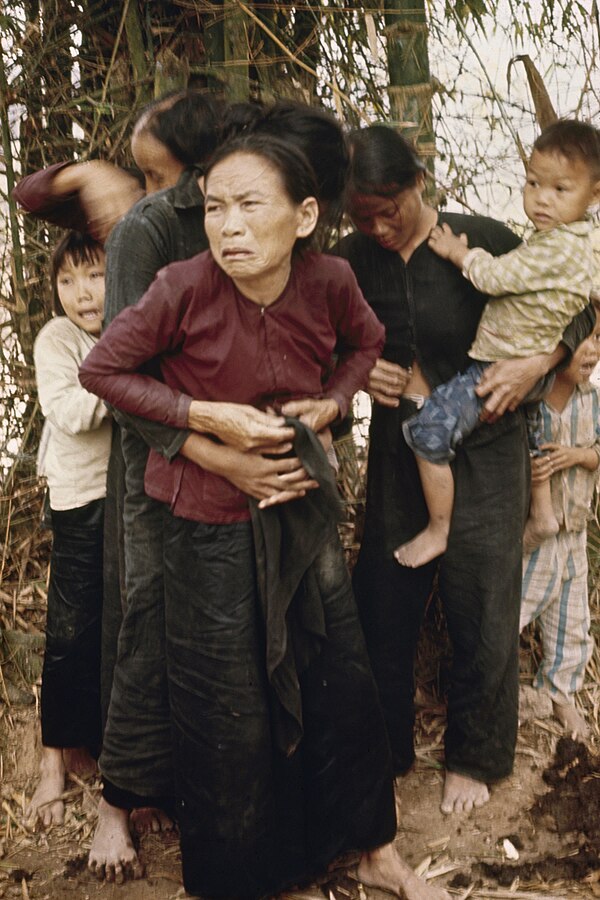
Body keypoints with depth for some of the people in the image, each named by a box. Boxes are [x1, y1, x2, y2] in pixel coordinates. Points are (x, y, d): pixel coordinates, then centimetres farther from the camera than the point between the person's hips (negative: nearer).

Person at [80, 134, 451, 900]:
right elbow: (100, 370, -11)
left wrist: (331, 403, -7)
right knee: (231, 718, 8)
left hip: (301, 510, 4)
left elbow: (366, 342, 10)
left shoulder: (329, 281, -11)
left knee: (343, 685, 13)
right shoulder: (184, 288, -21)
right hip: (210, 525, -3)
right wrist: (205, 417, -19)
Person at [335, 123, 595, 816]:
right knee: (383, 607, 9)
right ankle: (383, 750, 30)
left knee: (481, 613, 5)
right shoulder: (351, 260, -4)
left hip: (482, 452, -2)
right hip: (396, 452, 3)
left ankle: (474, 758, 27)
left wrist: (537, 362, -19)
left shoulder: (481, 243, -11)